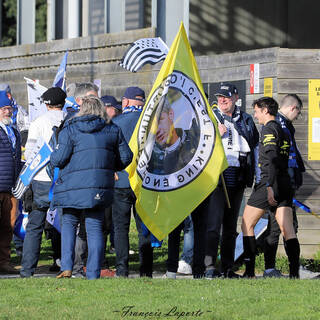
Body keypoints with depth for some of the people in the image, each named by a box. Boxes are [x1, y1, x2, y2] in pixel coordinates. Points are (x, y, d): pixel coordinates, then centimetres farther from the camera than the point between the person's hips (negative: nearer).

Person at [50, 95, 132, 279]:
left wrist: (52, 159, 17)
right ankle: (94, 274, 3)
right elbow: (126, 157, 11)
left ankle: (66, 268, 0)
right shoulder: (113, 130, 7)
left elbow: (59, 160, -6)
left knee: (69, 224, 13)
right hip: (100, 188, 2)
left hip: (73, 187, -2)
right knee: (95, 228, 7)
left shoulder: (70, 130, -2)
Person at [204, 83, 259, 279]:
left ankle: (228, 268, 14)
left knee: (231, 226, 9)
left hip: (238, 180, 4)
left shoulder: (246, 120, 15)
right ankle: (210, 266, -12)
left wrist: (257, 176, 16)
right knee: (214, 223, -12)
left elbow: (256, 147, 22)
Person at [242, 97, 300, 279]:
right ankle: (295, 273, -10)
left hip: (270, 183, -8)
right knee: (288, 230, 0)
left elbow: (272, 159, -18)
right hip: (285, 183, 8)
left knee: (247, 225, 2)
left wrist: (269, 187, -24)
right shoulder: (283, 131, 20)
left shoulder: (269, 129, -7)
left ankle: (250, 272, -2)